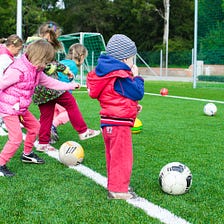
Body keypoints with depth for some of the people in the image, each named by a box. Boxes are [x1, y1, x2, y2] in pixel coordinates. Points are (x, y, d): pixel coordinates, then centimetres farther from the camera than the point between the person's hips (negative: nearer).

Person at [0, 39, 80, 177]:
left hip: (21, 108, 9)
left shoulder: (36, 70, 3)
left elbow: (50, 82, 16)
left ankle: (27, 154, 38)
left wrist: (70, 86, 18)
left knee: (34, 126, 19)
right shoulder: (18, 70, -26)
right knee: (16, 137, -13)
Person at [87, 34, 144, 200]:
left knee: (114, 156, 19)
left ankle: (115, 185, 31)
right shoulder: (121, 77, -19)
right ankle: (119, 190, 1)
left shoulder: (108, 73, 13)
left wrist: (133, 106, 16)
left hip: (109, 121, 10)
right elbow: (138, 93, -14)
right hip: (119, 123, -10)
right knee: (122, 157, -3)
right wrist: (136, 77, 0)